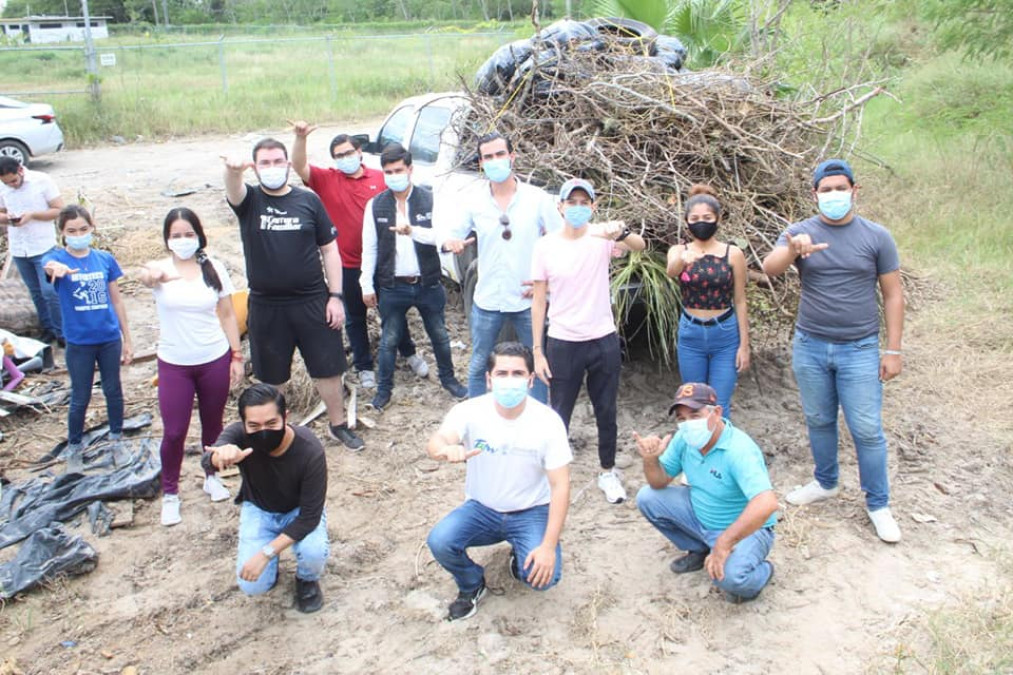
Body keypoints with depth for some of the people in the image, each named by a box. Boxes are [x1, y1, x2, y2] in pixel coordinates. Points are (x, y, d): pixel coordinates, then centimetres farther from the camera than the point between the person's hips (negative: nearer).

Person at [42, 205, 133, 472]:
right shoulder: (57, 258, -8)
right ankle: (74, 448, 28)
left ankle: (117, 440, 34)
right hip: (79, 343, -2)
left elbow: (117, 300, 5)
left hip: (110, 338, 2)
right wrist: (56, 268, -60)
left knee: (113, 391, 15)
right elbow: (49, 265, -35)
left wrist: (127, 339, 7)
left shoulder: (105, 259, -2)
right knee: (80, 398, 9)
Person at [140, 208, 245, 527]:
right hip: (174, 364, -1)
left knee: (212, 424, 15)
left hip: (215, 360, 2)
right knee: (174, 432, 1)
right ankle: (169, 494, 20)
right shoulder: (160, 268, -7)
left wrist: (236, 356, 0)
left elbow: (227, 314, 4)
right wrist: (152, 275, -59)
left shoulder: (214, 268, -1)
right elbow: (145, 275, -34)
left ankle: (212, 476, 37)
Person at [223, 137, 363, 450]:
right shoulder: (249, 201, 0)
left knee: (329, 368, 8)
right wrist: (232, 170, -50)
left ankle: (338, 425, 27)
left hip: (313, 301, 0)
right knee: (271, 377, 13)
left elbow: (329, 250, 4)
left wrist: (335, 296, -2)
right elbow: (233, 189, -26)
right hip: (266, 306, 0)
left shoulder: (308, 200, 2)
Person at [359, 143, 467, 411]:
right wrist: (367, 285, -1)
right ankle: (384, 388, 27)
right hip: (392, 286, 0)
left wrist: (412, 230, -35)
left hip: (428, 284, 0)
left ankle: (448, 378, 36)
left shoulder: (429, 199, -6)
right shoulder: (375, 205, -2)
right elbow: (369, 248, 1)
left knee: (439, 336, 16)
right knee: (389, 340, 11)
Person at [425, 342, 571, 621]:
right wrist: (447, 449, -61)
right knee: (439, 542, -27)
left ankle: (522, 553, 14)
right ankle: (471, 585, 8)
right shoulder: (470, 411, -16)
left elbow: (560, 486, -14)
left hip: (531, 512, -1)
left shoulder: (548, 421, -17)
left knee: (543, 576, -25)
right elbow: (434, 443, -35)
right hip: (481, 508, 1)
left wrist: (549, 545, -22)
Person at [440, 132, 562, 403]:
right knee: (479, 365, 13)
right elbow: (449, 232, 2)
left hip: (529, 300, -1)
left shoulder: (538, 199, -7)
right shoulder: (473, 201, -2)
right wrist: (448, 240, -23)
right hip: (487, 300, 1)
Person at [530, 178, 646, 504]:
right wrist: (537, 351, -4)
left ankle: (608, 472, 34)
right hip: (562, 344, -1)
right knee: (559, 416, 8)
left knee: (606, 413, 15)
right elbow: (539, 301, -1)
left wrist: (621, 232, -50)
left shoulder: (601, 237, -6)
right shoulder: (545, 245, -5)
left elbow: (640, 245, -27)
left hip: (604, 341, 1)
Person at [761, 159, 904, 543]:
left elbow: (893, 295, 0)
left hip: (859, 350, -2)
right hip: (809, 347, 2)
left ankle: (878, 504, 16)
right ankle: (825, 483, 36)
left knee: (867, 430, 1)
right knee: (818, 421, 16)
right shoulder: (800, 233, -1)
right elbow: (769, 268, -19)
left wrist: (893, 350, -4)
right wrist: (792, 251, -41)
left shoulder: (876, 236, -3)